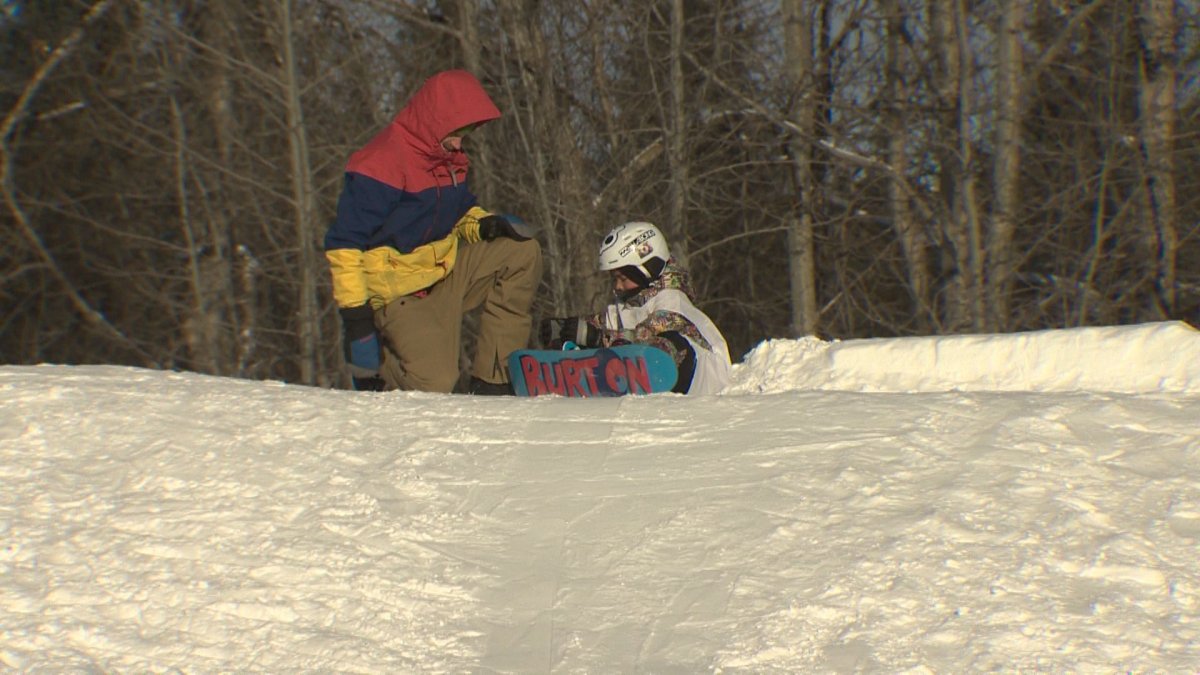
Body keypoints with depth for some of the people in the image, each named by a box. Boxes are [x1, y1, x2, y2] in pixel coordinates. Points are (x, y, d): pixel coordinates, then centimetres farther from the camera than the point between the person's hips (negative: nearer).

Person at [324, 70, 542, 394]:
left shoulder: (449, 158, 6)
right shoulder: (381, 165, -21)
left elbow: (458, 208, 24)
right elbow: (344, 242, -22)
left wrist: (483, 224, -2)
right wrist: (354, 313, -25)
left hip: (446, 272, 9)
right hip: (402, 293, -9)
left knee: (522, 251, -4)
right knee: (435, 382, -23)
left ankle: (492, 378, -4)